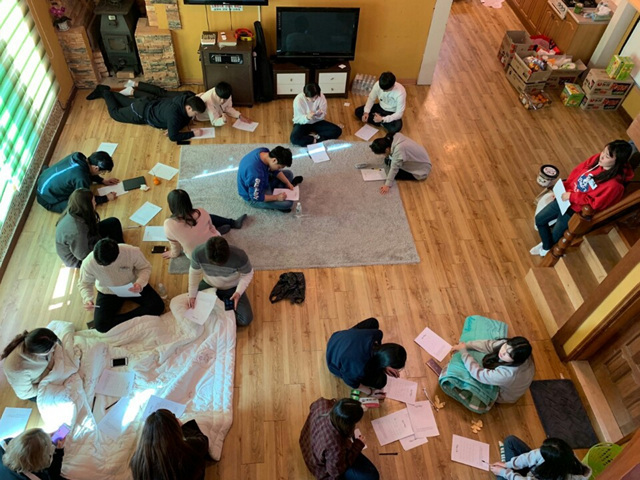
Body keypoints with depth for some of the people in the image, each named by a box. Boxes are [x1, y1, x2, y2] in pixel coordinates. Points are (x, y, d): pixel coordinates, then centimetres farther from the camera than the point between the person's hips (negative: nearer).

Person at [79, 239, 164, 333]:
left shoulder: (132, 252, -33)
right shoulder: (88, 264, -28)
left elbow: (145, 267, -15)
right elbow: (84, 284, -8)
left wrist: (140, 283, -34)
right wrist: (87, 299, -28)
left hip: (132, 287, 1)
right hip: (108, 293, 0)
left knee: (158, 306, -18)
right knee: (101, 326, -20)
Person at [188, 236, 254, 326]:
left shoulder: (239, 256, -38)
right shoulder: (198, 253, -33)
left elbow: (247, 274, -17)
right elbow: (194, 272, -11)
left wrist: (239, 292, -31)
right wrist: (192, 295, -11)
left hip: (232, 287, -1)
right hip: (209, 285, 2)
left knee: (246, 320, -11)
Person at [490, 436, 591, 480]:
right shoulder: (566, 455, -32)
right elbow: (534, 455, -19)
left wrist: (503, 472, -14)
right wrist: (507, 464, -13)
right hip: (535, 470, 5)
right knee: (510, 440, -3)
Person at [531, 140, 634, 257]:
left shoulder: (614, 184, -28)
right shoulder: (596, 159, -10)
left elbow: (596, 204, -25)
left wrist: (572, 197, -24)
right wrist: (563, 188, -5)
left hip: (578, 210, -6)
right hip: (566, 197, 6)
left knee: (555, 236, 5)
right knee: (539, 219, 10)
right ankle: (546, 247, 32)